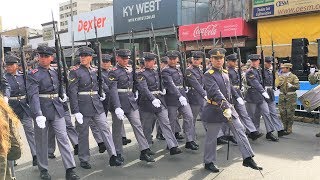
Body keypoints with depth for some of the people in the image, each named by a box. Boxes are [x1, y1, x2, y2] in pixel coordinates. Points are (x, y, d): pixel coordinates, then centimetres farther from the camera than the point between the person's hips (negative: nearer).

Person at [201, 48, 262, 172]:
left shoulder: (225, 72, 11)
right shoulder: (208, 75, -14)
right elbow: (215, 92, -29)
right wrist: (224, 105, -40)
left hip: (229, 107, 7)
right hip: (214, 110, -7)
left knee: (240, 131, 4)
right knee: (211, 137, 5)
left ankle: (248, 159, 11)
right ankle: (208, 162, 20)